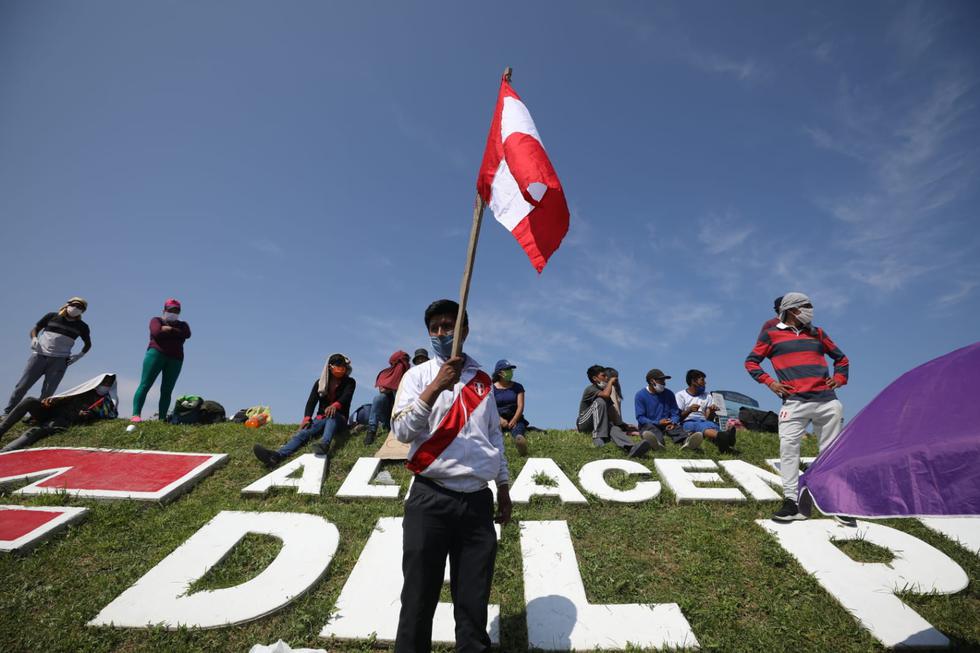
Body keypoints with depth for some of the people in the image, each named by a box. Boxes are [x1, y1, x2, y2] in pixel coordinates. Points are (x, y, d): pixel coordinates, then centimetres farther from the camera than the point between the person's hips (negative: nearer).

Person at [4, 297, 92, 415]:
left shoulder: (82, 326, 8)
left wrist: (79, 355, 3)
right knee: (21, 386, 0)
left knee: (47, 393, -4)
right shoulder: (51, 316, 8)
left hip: (59, 360, 0)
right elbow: (34, 329, 14)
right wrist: (34, 338, -8)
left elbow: (88, 344, 19)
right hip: (39, 355, 0)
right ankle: (7, 413, 12)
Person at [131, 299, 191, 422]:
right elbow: (157, 332, -11)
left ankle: (162, 419, -4)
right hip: (156, 353, -3)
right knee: (145, 385, -10)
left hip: (175, 360, 3)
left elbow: (187, 334, -4)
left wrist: (169, 329, -6)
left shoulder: (183, 325, 20)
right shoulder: (156, 320, 12)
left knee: (167, 390, -1)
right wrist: (176, 332, -2)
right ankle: (136, 415, -14)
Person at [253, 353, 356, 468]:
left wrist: (335, 405, -40)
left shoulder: (349, 382, 3)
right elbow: (311, 402, -1)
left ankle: (324, 444, -64)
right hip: (321, 418, 3)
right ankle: (277, 456, -49)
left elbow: (345, 397, -17)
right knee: (303, 433, -25)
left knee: (332, 415, -37)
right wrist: (307, 418, -21)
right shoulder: (320, 383, 10)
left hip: (339, 418, -3)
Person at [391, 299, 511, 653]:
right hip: (430, 499, -3)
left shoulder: (482, 379, 12)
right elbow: (402, 431, -11)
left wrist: (504, 486, 17)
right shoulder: (419, 374, 1)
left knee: (474, 602, 9)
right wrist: (436, 387, -22)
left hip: (478, 501, 3)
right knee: (419, 599, 6)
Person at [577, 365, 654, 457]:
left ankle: (631, 448, -60)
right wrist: (611, 381, -14)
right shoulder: (590, 389, -9)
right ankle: (598, 438, -31)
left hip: (599, 425, 6)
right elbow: (606, 395, -31)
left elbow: (611, 415, 14)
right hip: (584, 424, -6)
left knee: (614, 428, -28)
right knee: (600, 401, -27)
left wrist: (624, 426, 2)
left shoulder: (603, 390, 15)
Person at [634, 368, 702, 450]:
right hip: (648, 424, -3)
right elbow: (640, 417, -6)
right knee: (649, 427, -36)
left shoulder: (669, 394, 11)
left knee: (676, 427, -29)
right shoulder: (640, 395, -1)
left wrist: (673, 422, -13)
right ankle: (657, 442, -72)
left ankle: (686, 440, -65)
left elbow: (675, 413, 11)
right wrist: (658, 422, -19)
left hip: (666, 425, 3)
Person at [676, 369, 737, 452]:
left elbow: (709, 419, 14)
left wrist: (712, 411, -10)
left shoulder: (707, 396, 24)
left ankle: (722, 441, -67)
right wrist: (689, 410, -16)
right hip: (688, 422, -3)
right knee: (701, 426, -38)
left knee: (712, 424, -34)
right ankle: (722, 436, -69)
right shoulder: (680, 395, 11)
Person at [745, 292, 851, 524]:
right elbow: (751, 361, 6)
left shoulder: (817, 333, 18)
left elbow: (841, 358, 28)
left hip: (827, 401, 4)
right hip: (794, 402, -4)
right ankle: (791, 502, -8)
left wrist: (839, 378, 12)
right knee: (788, 447, -12)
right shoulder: (772, 335, 6)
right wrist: (769, 382, -4)